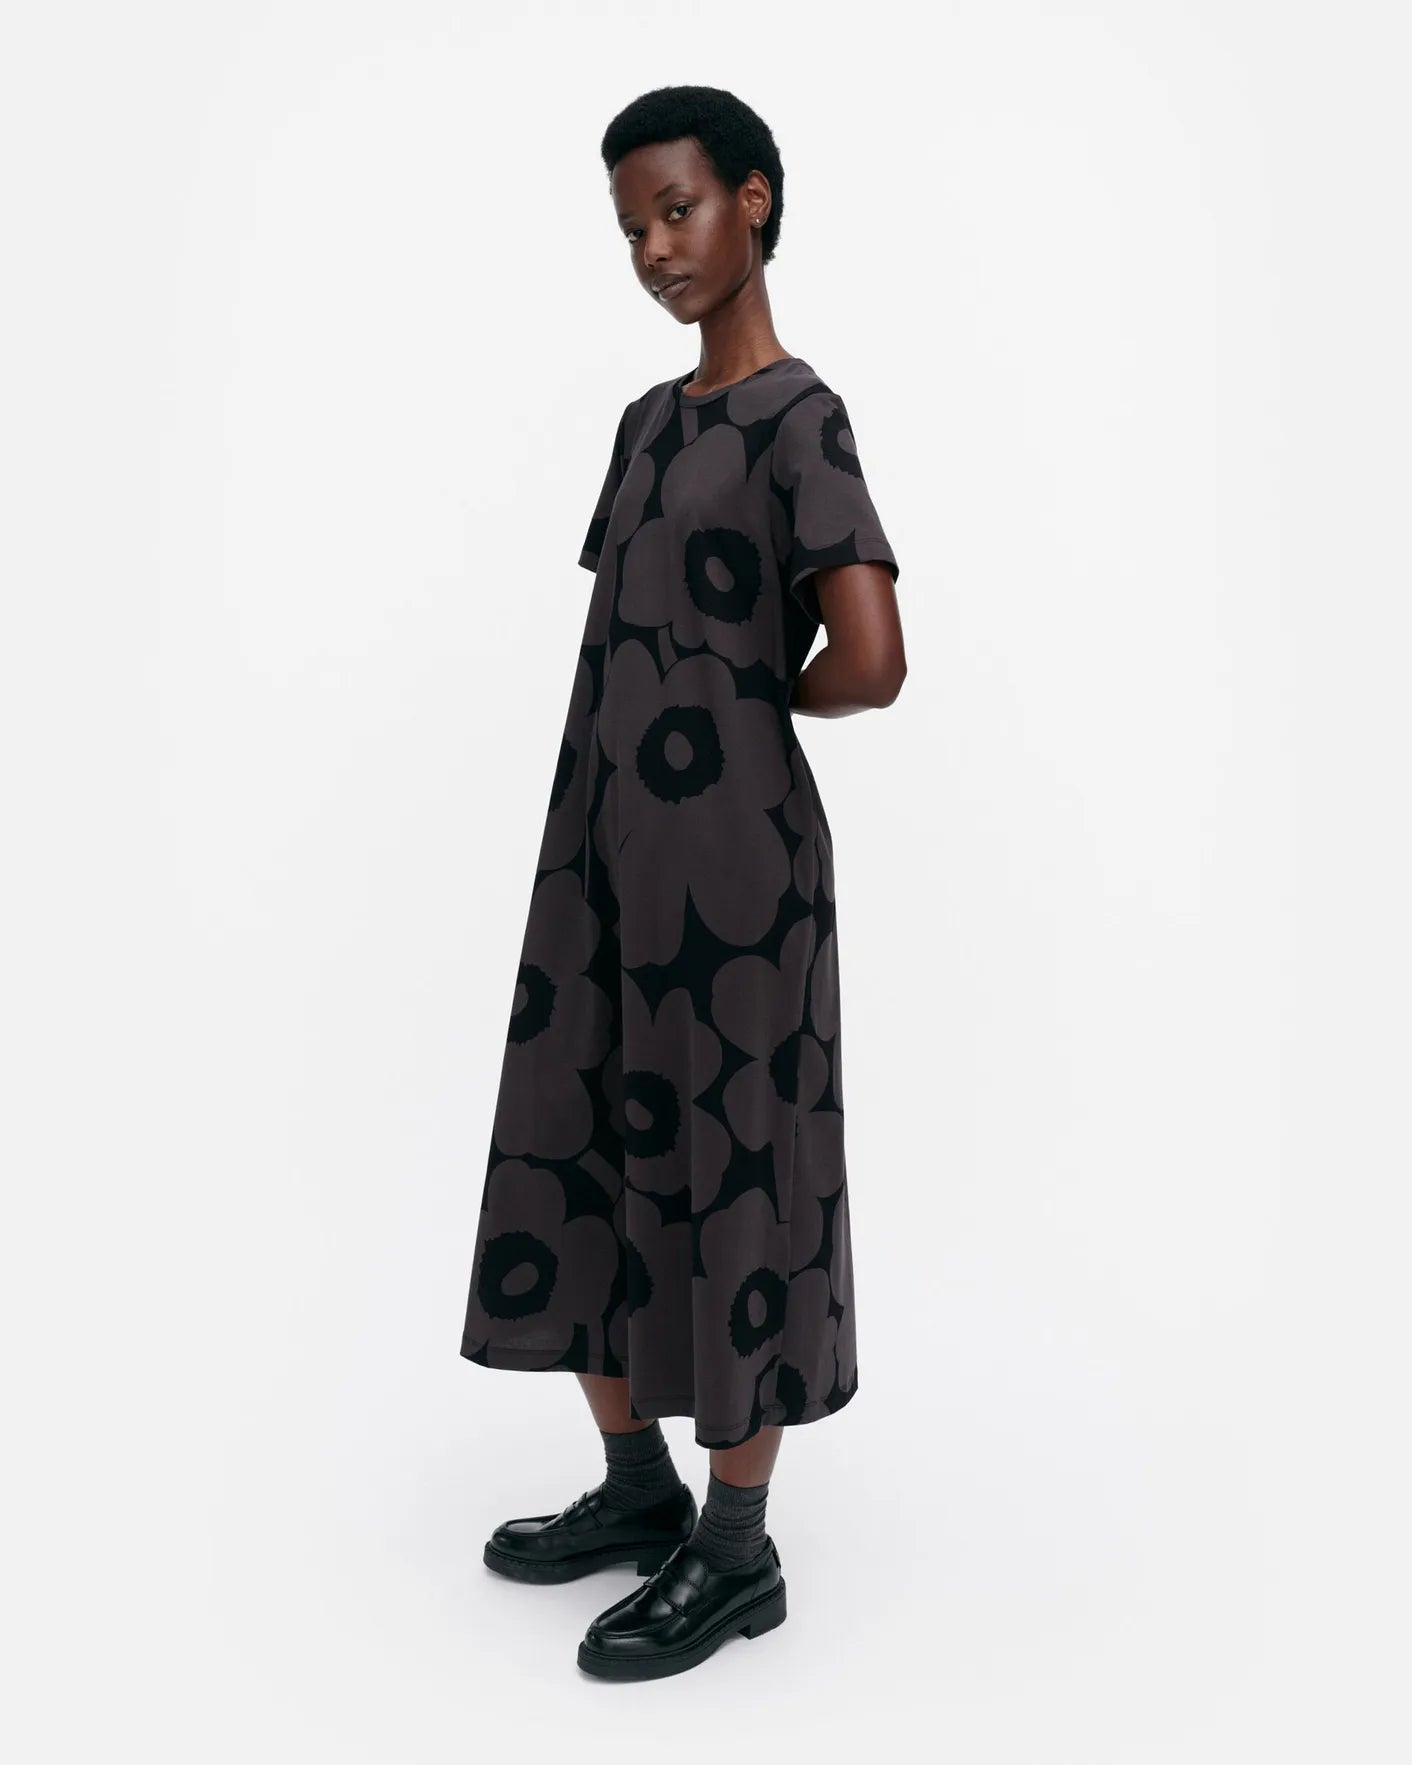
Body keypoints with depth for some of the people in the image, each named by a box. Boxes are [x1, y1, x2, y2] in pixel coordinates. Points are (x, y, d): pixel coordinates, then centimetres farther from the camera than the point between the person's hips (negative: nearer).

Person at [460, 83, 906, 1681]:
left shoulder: (800, 420, -9)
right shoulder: (647, 422, 16)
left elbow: (872, 660, -22)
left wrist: (766, 696, -2)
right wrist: (578, 862, 8)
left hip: (733, 871, -8)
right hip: (599, 861, 8)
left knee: (729, 1178, 1)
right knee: (576, 1161, 12)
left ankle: (738, 1550, 16)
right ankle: (636, 1483, 29)